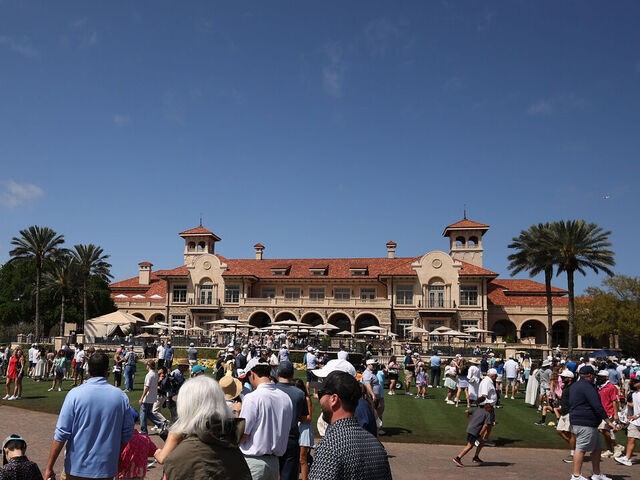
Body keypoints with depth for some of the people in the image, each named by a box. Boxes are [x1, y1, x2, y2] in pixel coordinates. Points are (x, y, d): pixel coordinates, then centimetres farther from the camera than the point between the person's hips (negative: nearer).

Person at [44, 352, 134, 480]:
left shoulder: (75, 394, -11)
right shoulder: (121, 396, -4)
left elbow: (61, 435, -12)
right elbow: (127, 434, 1)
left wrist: (49, 468, -4)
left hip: (77, 469, -1)